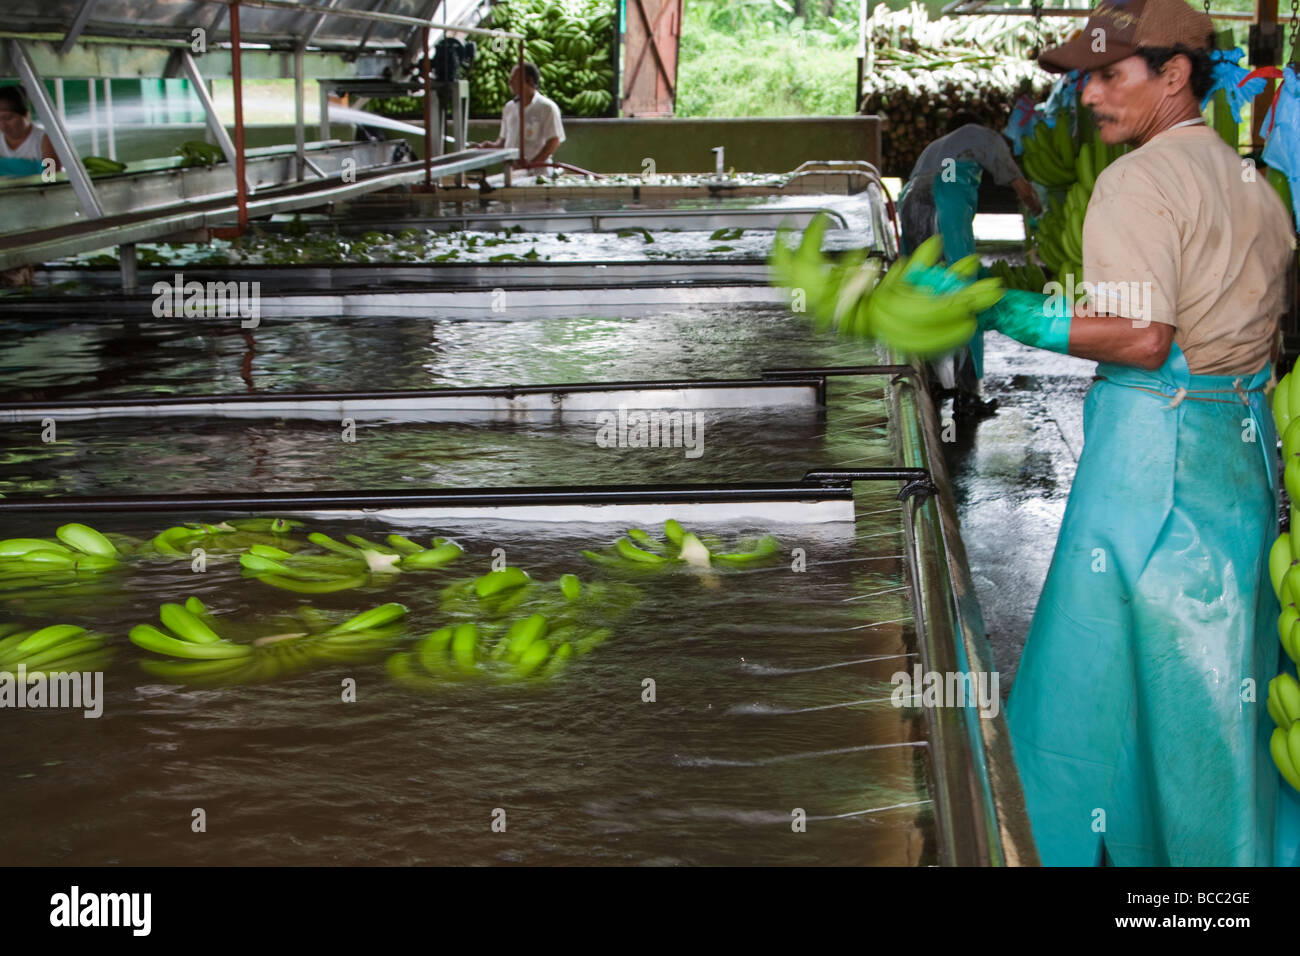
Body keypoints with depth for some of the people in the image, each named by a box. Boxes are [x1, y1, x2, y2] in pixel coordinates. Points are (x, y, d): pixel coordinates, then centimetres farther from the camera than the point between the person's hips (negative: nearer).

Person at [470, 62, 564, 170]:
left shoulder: (547, 107, -3)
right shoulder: (509, 107, 17)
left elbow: (554, 141, -10)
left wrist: (533, 163, -18)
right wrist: (493, 146, 1)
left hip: (537, 170, -5)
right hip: (510, 170, 5)